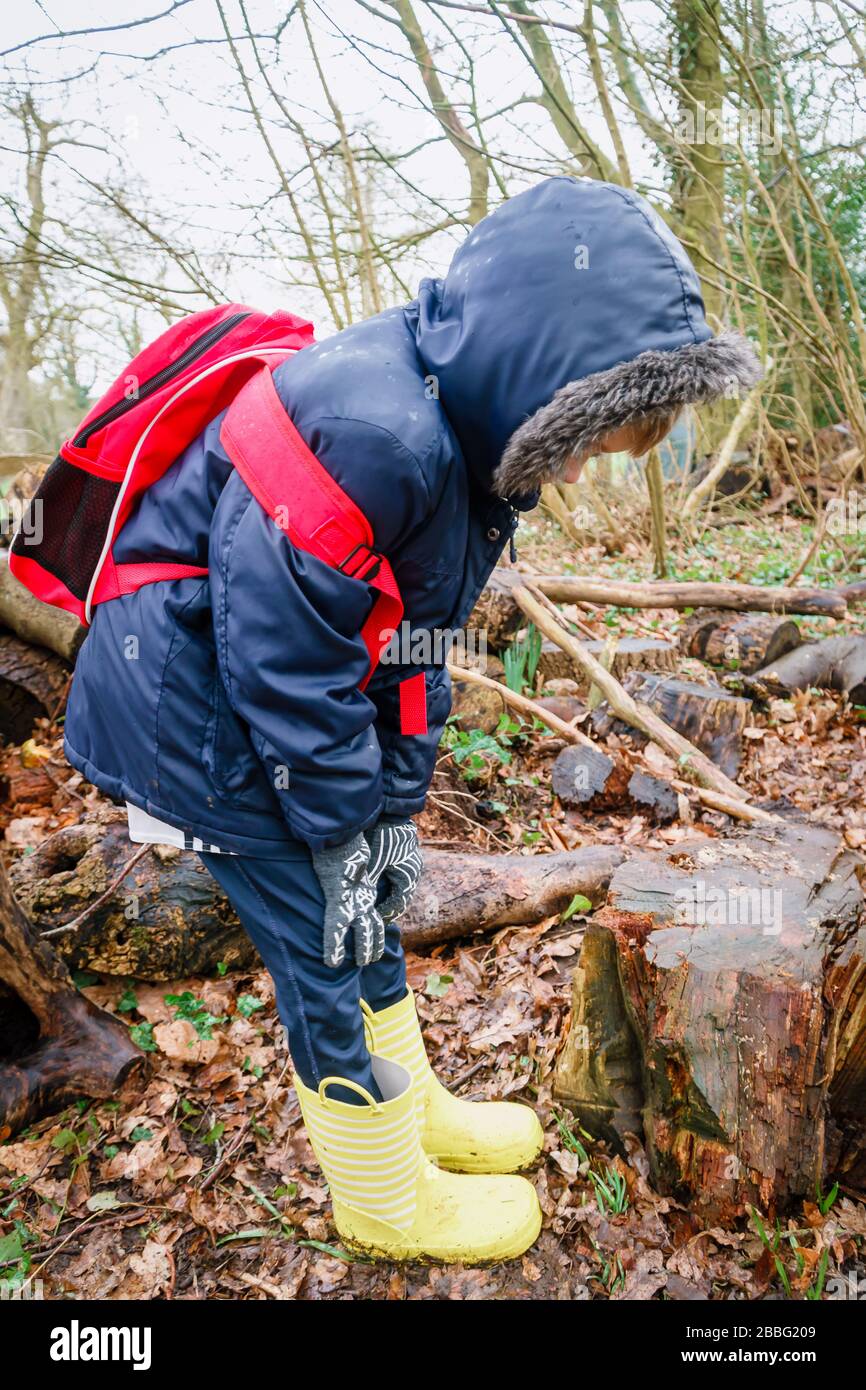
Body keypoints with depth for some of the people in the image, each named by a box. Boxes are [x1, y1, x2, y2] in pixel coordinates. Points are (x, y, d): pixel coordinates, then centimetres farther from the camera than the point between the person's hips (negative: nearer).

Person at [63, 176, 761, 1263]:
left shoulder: (460, 429, 0)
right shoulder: (373, 435, -32)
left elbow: (411, 642, 4)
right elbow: (284, 662, -27)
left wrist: (392, 807, 3)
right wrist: (342, 838, -15)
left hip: (264, 689, 9)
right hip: (193, 705, -9)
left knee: (369, 912, 18)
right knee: (327, 947, 2)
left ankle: (415, 1116, 40)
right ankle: (388, 1205, 25)